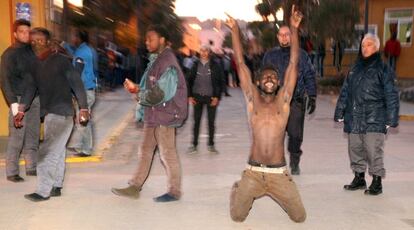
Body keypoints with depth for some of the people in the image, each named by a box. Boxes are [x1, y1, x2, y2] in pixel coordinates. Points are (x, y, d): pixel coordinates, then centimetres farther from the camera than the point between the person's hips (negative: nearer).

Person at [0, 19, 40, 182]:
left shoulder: (33, 51, 12)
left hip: (35, 99, 5)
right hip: (19, 99, -5)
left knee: (33, 136, 8)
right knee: (16, 138, -4)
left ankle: (31, 167, 18)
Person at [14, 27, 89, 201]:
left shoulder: (61, 61, -8)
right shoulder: (34, 64, 10)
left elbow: (77, 84, -8)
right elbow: (30, 88, 13)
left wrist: (83, 108, -11)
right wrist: (21, 111, 8)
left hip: (62, 113, -7)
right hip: (48, 114, 7)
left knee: (47, 153, -7)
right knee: (57, 152, 13)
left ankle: (43, 191, 1)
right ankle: (56, 187, 22)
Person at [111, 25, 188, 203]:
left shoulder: (167, 62, -17)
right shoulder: (156, 60, 13)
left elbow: (162, 93, -24)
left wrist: (140, 95, -12)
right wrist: (137, 88, 0)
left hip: (164, 116, -9)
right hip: (153, 115, 10)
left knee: (167, 154, 2)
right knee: (145, 151, 14)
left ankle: (174, 192, 16)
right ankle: (134, 187, 24)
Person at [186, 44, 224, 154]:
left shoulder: (215, 66, -2)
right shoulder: (195, 65, 4)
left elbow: (220, 82, -1)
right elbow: (189, 80, 7)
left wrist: (217, 97, -8)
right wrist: (190, 96, -1)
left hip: (211, 97, -1)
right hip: (197, 97, 1)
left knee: (211, 122, 6)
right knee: (196, 121, 4)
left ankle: (211, 144, 17)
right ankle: (194, 145, 12)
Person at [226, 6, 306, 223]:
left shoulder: (283, 99, 1)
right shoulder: (252, 99, 1)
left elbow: (293, 64, -4)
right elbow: (240, 64, -1)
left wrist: (294, 29, -9)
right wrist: (235, 30, -3)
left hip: (279, 174, 0)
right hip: (253, 173, 0)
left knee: (299, 217, 2)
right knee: (237, 216, 0)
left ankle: (277, 196, 34)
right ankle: (238, 190, 34)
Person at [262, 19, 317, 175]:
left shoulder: (301, 55, 8)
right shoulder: (270, 55, 11)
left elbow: (310, 77, 8)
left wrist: (312, 97, 0)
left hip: (296, 102, -1)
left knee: (296, 134, -1)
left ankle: (295, 163, 16)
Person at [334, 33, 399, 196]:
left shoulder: (383, 69, -2)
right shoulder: (355, 68, 14)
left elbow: (391, 96, -5)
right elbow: (345, 92, 16)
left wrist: (391, 119, -11)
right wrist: (340, 113, 14)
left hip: (374, 121, -5)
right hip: (354, 119, 6)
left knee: (374, 152, -4)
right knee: (355, 150, 13)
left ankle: (377, 182, 11)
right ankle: (359, 179, 28)